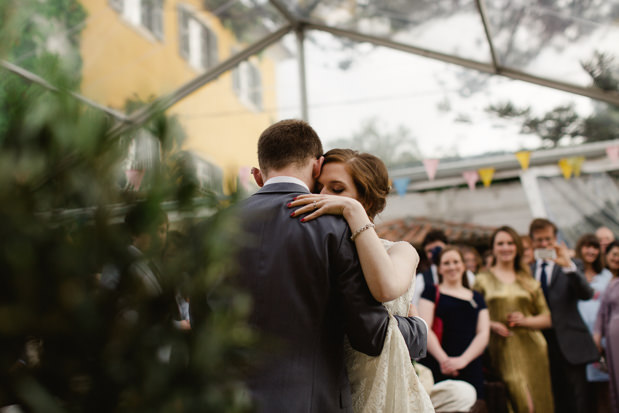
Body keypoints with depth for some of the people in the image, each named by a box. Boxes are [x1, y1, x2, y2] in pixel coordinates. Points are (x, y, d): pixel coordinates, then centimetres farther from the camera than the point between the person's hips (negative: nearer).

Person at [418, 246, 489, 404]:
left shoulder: (476, 298, 18)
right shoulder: (432, 292, 9)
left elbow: (483, 334, 9)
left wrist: (463, 359, -9)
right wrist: (443, 359, -16)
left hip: (470, 370, 3)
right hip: (436, 369, -3)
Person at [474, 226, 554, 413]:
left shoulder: (529, 281, 15)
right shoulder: (483, 280, 9)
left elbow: (546, 318, 14)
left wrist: (525, 320, -5)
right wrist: (491, 325, -13)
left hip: (531, 349, 3)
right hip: (501, 350, -2)